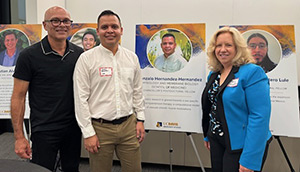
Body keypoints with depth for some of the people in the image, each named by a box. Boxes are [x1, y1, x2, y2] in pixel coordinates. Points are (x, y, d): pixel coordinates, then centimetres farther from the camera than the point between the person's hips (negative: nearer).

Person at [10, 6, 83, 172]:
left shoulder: (79, 54, 2)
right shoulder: (29, 55, -9)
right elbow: (18, 97, -7)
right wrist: (19, 136, -9)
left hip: (73, 127, 4)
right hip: (44, 131, -4)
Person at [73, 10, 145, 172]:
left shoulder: (132, 58, 7)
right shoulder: (86, 59, -6)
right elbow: (81, 99, -8)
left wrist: (140, 119, 9)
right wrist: (88, 133, -9)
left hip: (128, 125, 3)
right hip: (100, 128, -3)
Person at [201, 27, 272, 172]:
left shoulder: (252, 73, -15)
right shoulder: (214, 74, 7)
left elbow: (260, 116, -22)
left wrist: (250, 160, -24)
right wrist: (207, 135, 18)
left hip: (241, 146, -7)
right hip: (217, 141, 7)